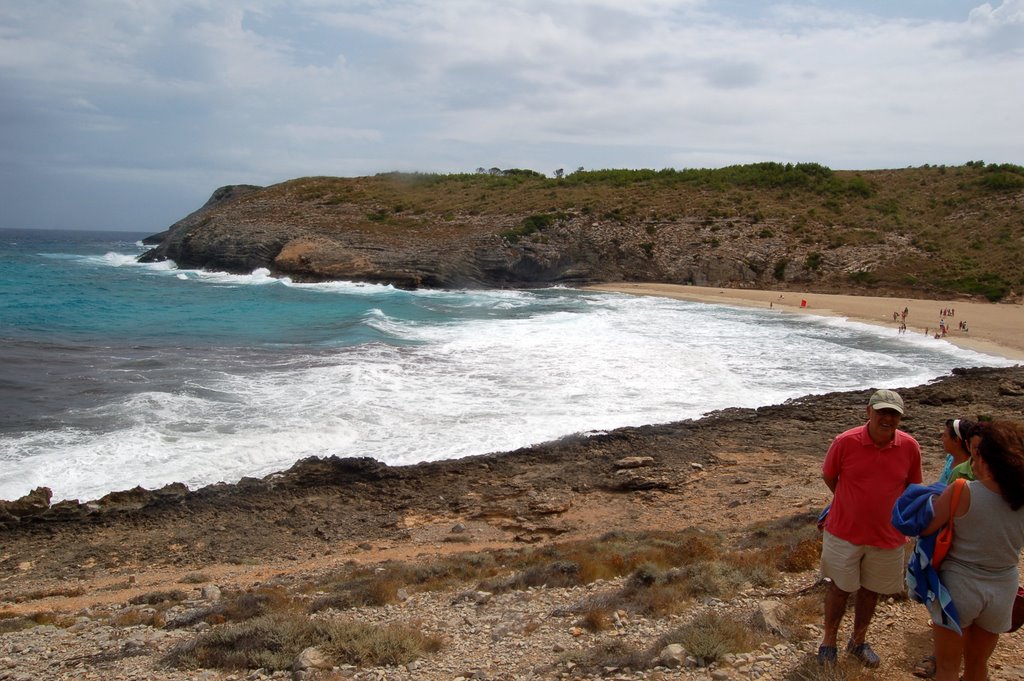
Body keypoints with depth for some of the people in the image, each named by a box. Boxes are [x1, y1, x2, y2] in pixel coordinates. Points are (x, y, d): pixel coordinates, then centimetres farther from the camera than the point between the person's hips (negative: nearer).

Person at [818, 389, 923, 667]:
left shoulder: (910, 447, -10)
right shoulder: (845, 442, -18)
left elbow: (913, 485, 7)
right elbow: (829, 476, -1)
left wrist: (894, 510, 4)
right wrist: (851, 505, 5)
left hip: (887, 536, 3)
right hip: (844, 531, -2)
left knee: (870, 590, 18)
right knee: (840, 587, 10)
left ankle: (858, 641, 38)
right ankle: (829, 643, 28)